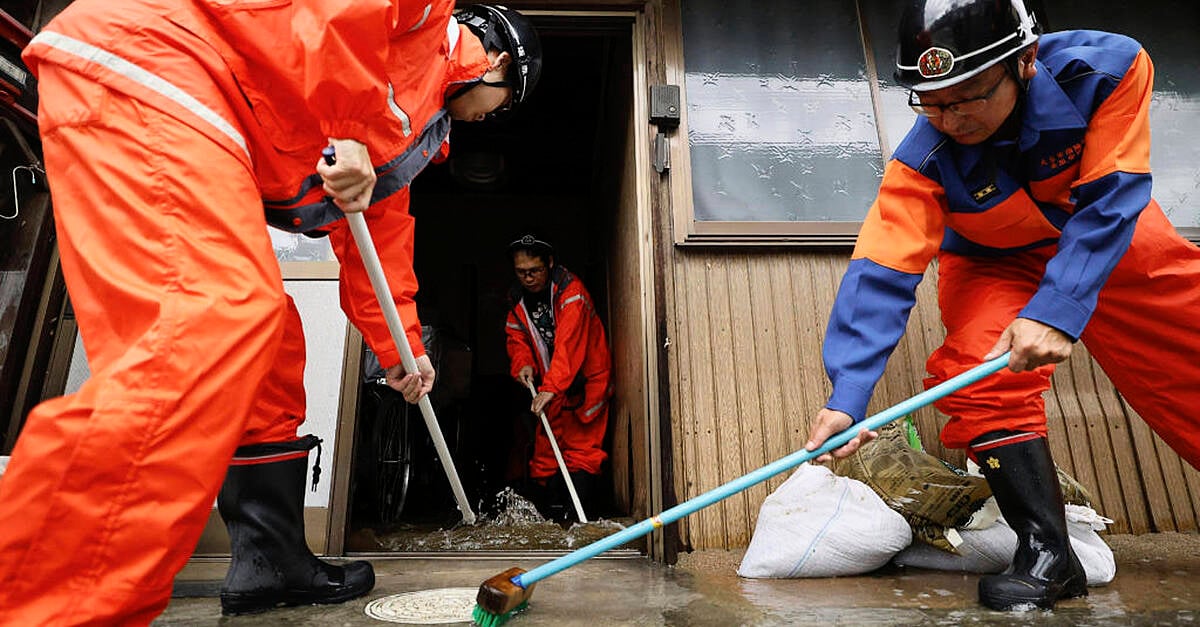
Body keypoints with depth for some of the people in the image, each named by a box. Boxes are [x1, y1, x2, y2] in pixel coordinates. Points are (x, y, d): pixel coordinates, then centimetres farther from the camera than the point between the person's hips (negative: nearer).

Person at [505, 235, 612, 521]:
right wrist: (523, 363, -13)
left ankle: (577, 515, -2)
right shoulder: (518, 297, 2)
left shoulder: (571, 290, -21)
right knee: (546, 444, 9)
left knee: (581, 445, -6)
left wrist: (551, 388, -40)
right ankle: (543, 511, 19)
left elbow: (569, 343, -31)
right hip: (551, 382, 6)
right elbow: (515, 335, 9)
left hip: (586, 378, -6)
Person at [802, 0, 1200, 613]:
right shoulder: (923, 161, -30)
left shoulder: (1107, 68, -27)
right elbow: (881, 274, -37)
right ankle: (1048, 554, -13)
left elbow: (1108, 204, -28)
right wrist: (848, 394, -46)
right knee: (983, 374, -25)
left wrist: (1056, 311, -42)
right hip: (995, 266, -1)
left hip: (1110, 242, 2)